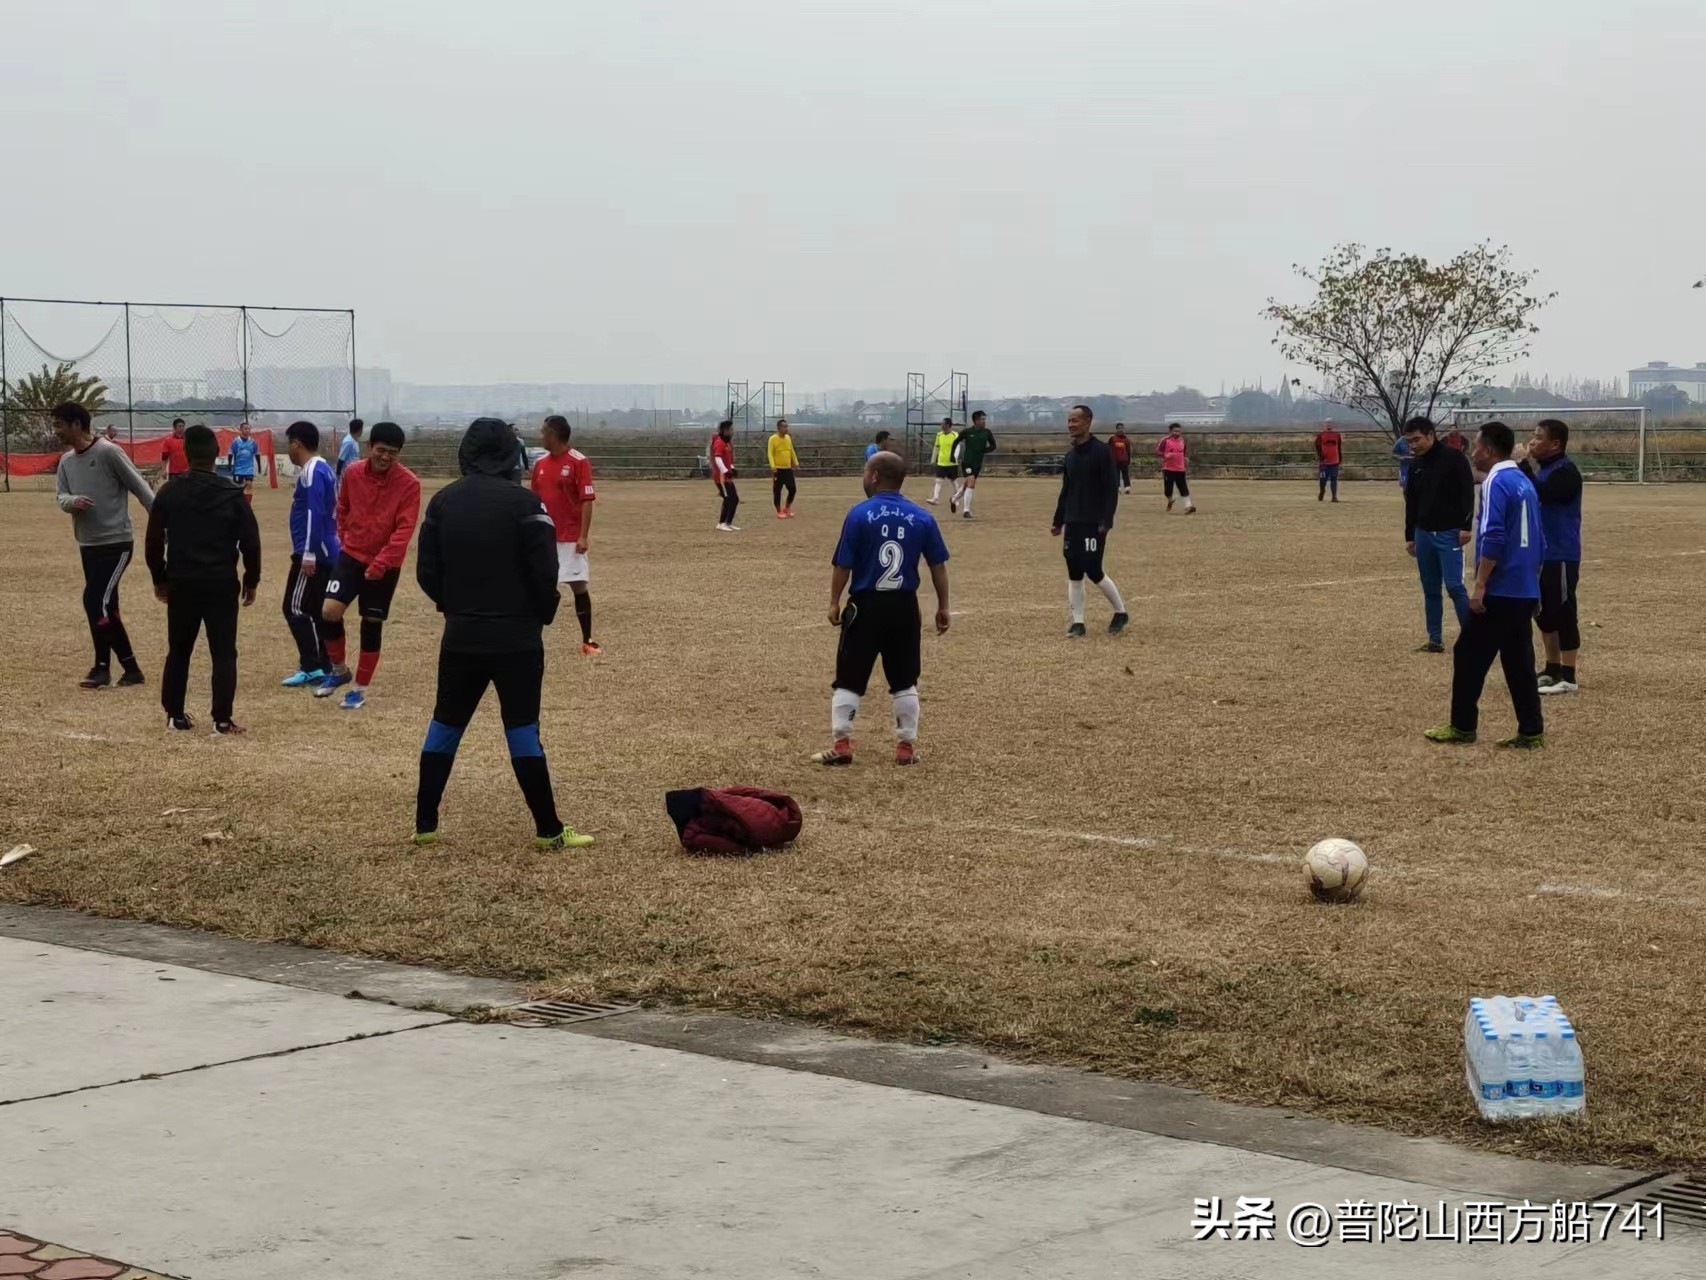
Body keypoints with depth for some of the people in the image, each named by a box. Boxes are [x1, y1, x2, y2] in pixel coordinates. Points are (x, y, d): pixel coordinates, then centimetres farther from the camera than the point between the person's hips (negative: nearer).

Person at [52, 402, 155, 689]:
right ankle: (131, 668, 17)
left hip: (116, 543, -8)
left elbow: (140, 488, -11)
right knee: (106, 607, 10)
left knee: (95, 600, -14)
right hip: (87, 545, 8)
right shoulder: (66, 461, 10)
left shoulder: (108, 452, -13)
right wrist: (72, 502, -21)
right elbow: (60, 496, 4)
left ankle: (102, 668, -3)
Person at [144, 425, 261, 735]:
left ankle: (175, 716, 17)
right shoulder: (232, 494, -5)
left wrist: (159, 578, 16)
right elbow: (250, 542, -4)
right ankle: (222, 720, -2)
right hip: (222, 584, -2)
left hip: (181, 583, 2)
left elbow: (153, 541, 2)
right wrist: (251, 581, 9)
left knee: (178, 651, 15)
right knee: (223, 653, 3)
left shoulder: (169, 492, -1)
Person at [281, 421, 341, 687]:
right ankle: (323, 667, 14)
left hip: (313, 554, -10)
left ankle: (312, 668, -7)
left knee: (295, 608, -6)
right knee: (318, 611, 12)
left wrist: (308, 554, -24)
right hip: (325, 553, 10)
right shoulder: (321, 469, 15)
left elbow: (314, 515, -23)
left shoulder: (312, 472, -15)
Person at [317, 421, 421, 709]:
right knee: (329, 611, -10)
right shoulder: (352, 473, -3)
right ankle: (339, 670, 14)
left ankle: (360, 689, 17)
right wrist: (346, 539, 11)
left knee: (372, 624, 4)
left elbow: (404, 529, -17)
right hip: (351, 556, 3)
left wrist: (381, 563, -23)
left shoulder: (408, 483, -14)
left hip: (385, 565, -3)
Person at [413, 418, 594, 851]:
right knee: (522, 729, 0)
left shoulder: (443, 501, 1)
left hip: (461, 637, 3)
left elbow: (427, 572, 3)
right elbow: (545, 574, -13)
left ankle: (425, 825, 16)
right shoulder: (524, 503, -12)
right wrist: (542, 615, 6)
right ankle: (549, 831, 3)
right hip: (516, 639, -3)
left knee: (445, 725, 13)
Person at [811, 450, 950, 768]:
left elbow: (842, 565, -7)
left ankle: (841, 745, 4)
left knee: (849, 679, 6)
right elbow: (938, 566, 4)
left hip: (865, 604, -3)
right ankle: (906, 746, 16)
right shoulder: (922, 518, 0)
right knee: (904, 681, 14)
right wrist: (942, 606, 13)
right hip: (904, 606, 3)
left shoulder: (859, 514, -10)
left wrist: (834, 602, 5)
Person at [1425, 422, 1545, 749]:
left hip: (1498, 591, -8)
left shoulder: (1497, 482, -12)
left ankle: (1462, 726, 8)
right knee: (1519, 661, 8)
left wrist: (1479, 585, -20)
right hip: (1525, 592, 8)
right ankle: (1531, 731, 5)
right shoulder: (1525, 482, 15)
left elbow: (1493, 538, -21)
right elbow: (1539, 542, 20)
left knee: (1469, 655, 2)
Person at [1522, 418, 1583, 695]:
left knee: (1563, 614, -6)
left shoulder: (1566, 471, -15)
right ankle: (1552, 670, 24)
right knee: (1545, 615, 15)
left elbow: (1541, 495, -29)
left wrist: (1526, 464, -22)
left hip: (1561, 556, -9)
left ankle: (1568, 677, -3)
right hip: (1539, 554, 9)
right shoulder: (1539, 467, 14)